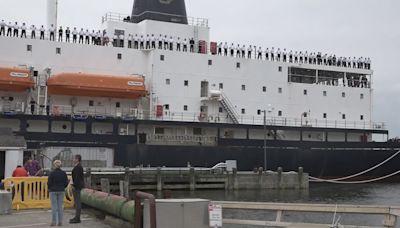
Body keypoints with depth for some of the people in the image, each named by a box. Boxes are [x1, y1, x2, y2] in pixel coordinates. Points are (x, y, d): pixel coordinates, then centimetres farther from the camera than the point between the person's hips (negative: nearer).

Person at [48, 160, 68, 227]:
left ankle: (54, 222, 5)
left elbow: (49, 183, -10)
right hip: (61, 191, 3)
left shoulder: (52, 173, -13)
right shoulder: (63, 173, -2)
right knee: (60, 206, 8)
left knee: (54, 207, 3)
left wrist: (50, 188, 10)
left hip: (53, 191, -3)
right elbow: (66, 183, 1)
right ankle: (60, 222, 9)